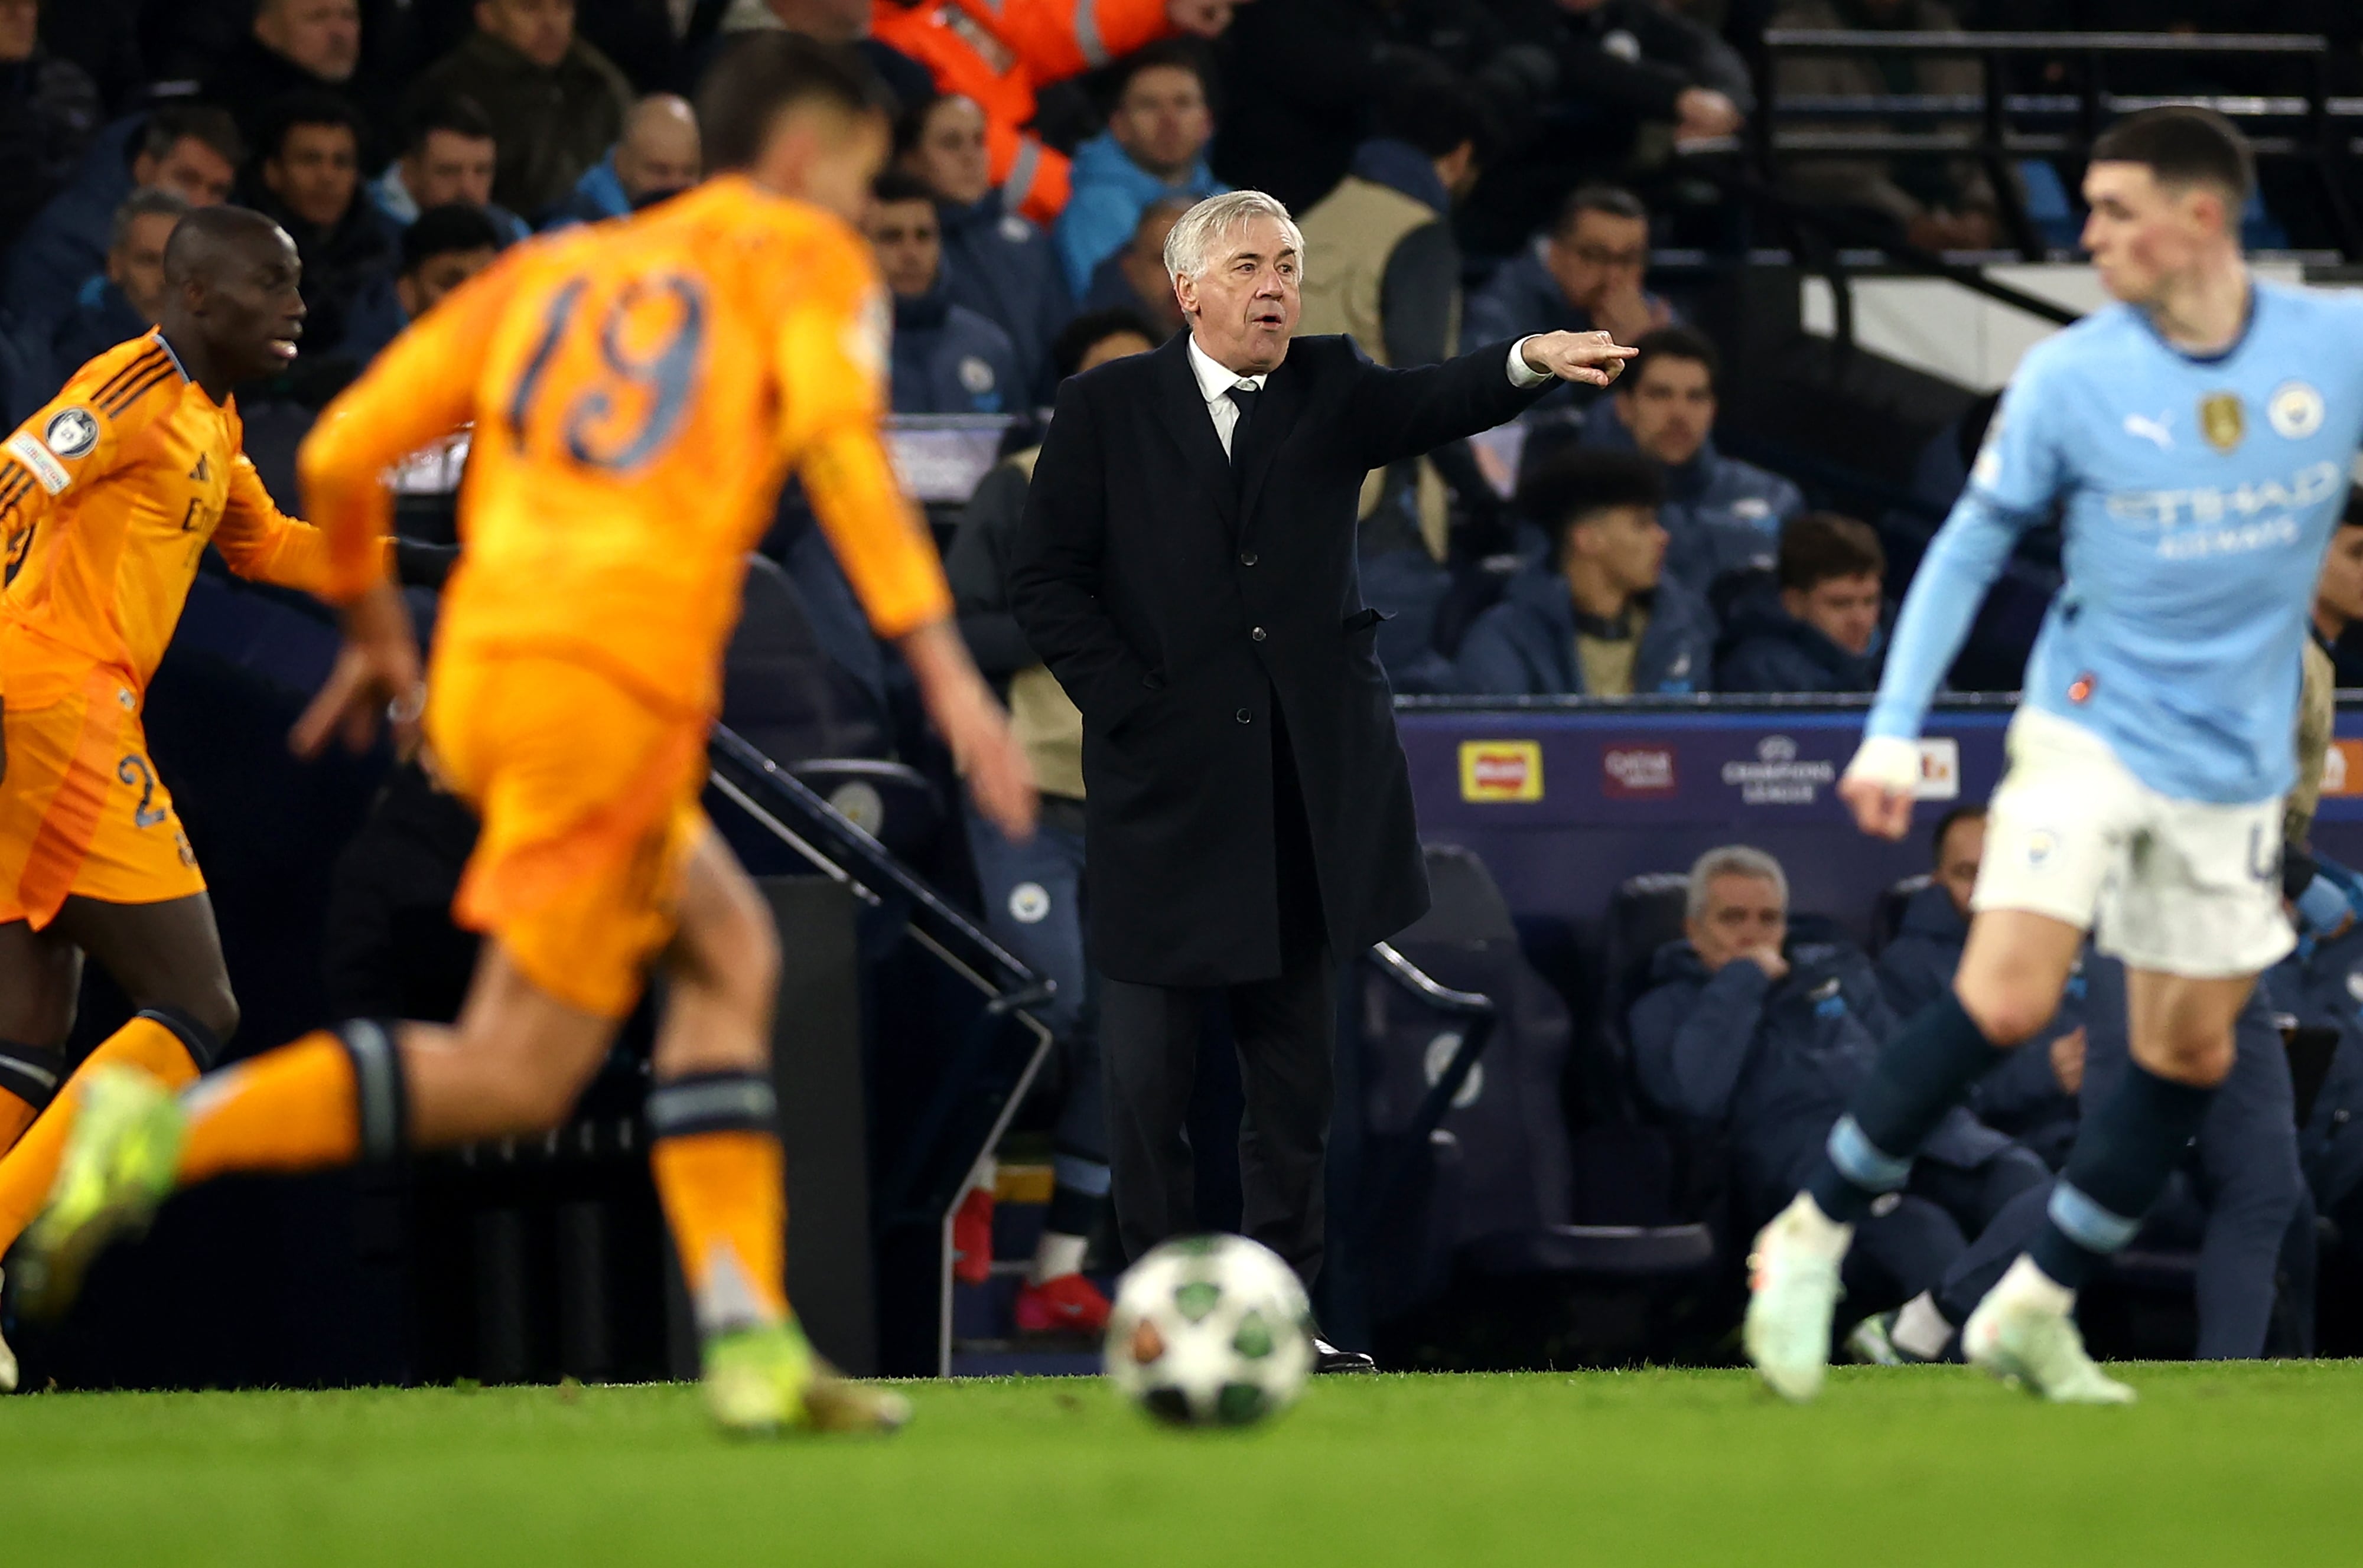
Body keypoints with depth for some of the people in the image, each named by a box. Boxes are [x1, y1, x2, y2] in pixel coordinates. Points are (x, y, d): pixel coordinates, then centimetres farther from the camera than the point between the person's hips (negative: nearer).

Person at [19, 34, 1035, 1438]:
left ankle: (750, 1340, 10)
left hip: (483, 669, 7)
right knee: (519, 1075, -5)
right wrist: (945, 669, -16)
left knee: (729, 951, 19)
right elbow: (842, 440, -11)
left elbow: (342, 452, 17)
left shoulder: (553, 268, 23)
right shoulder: (802, 255, 8)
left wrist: (375, 626, 33)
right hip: (621, 680, -7)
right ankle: (170, 1132, -18)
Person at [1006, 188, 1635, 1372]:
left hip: (1305, 784, 2)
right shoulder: (1106, 410, 2)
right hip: (1164, 786, -2)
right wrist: (1129, 700, -10)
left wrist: (1532, 362, -33)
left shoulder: (1329, 391, 7)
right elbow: (1046, 581, 1)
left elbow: (1432, 405, -13)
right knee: (1148, 1076, 1)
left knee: (1294, 1075, 7)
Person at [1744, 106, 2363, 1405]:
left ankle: (2034, 1311, 19)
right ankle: (1814, 1237, -4)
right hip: (2092, 727, -3)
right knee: (2006, 998, -18)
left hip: (2235, 765, 3)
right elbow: (1970, 545, -1)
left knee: (2191, 1055, 6)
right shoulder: (2069, 377, -9)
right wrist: (1892, 728, -8)